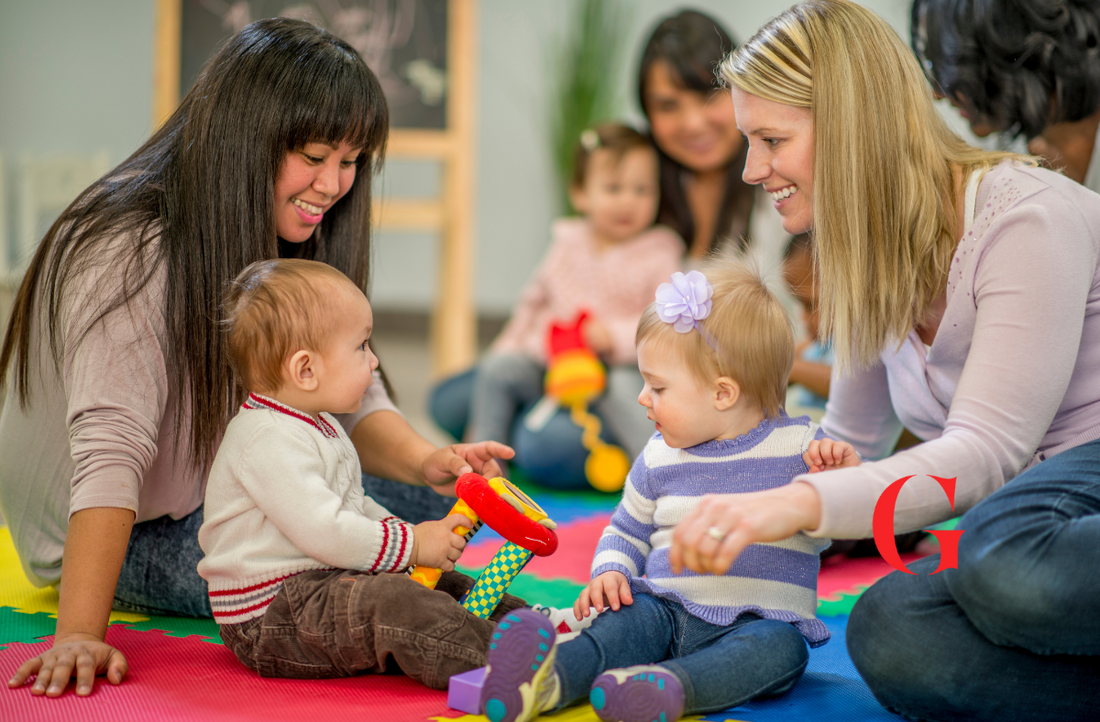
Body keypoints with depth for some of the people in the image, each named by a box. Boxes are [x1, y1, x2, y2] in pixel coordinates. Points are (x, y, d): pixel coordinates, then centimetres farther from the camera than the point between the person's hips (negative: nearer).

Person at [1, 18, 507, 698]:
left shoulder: (295, 241, -3)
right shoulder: (129, 253, -28)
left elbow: (349, 396, -5)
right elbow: (108, 449, -36)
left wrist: (425, 463, -27)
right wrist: (81, 635, -43)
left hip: (220, 499, 7)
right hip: (131, 535, -7)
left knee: (417, 513, -9)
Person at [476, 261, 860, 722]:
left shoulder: (798, 446, 1)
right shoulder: (659, 458, 11)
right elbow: (627, 531, 24)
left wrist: (846, 476, -17)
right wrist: (610, 572, 3)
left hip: (760, 620, -2)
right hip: (668, 610, 2)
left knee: (781, 647, -33)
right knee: (624, 618, -27)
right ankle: (551, 681, -55)